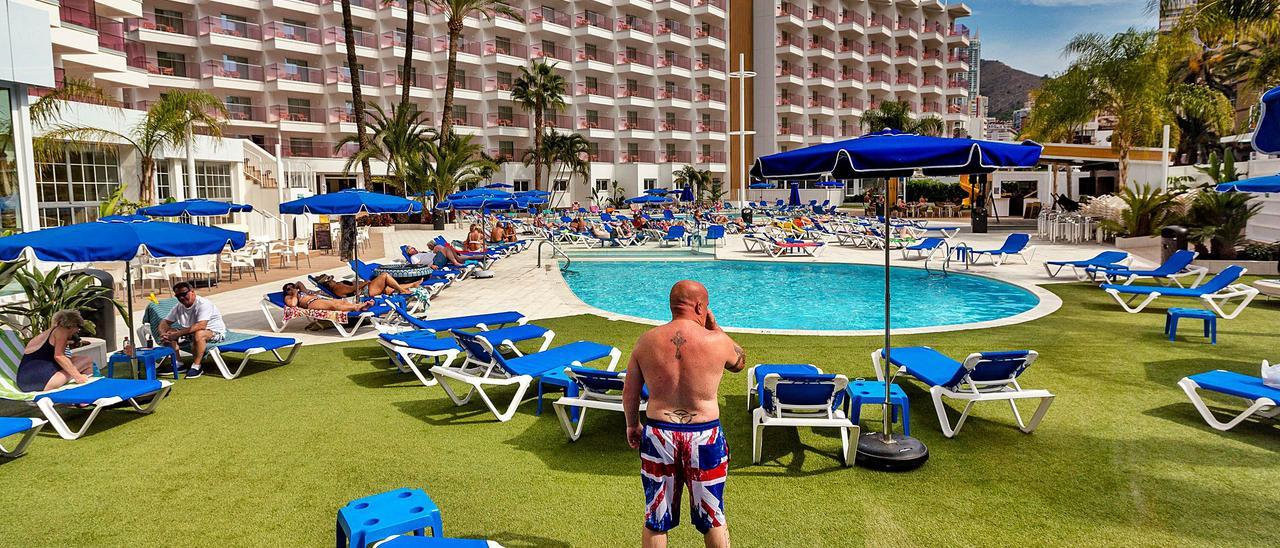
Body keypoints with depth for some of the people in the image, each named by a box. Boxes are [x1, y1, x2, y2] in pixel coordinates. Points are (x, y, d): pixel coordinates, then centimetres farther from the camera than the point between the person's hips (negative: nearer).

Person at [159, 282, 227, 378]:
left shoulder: (203, 304, -23)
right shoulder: (179, 307, 1)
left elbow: (201, 326, -36)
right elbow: (165, 322, 6)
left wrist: (177, 334, -39)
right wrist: (163, 333, -18)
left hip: (215, 332, -8)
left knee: (199, 334, -39)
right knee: (168, 332, -4)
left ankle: (196, 366, -26)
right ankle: (177, 364, 1)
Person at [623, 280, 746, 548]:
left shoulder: (646, 340, -5)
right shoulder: (717, 341, -12)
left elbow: (630, 391, 4)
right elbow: (739, 362, 11)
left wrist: (632, 425, 19)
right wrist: (713, 326, 13)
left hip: (658, 435, 2)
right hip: (704, 438, -1)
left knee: (655, 519, 17)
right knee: (713, 519, 18)